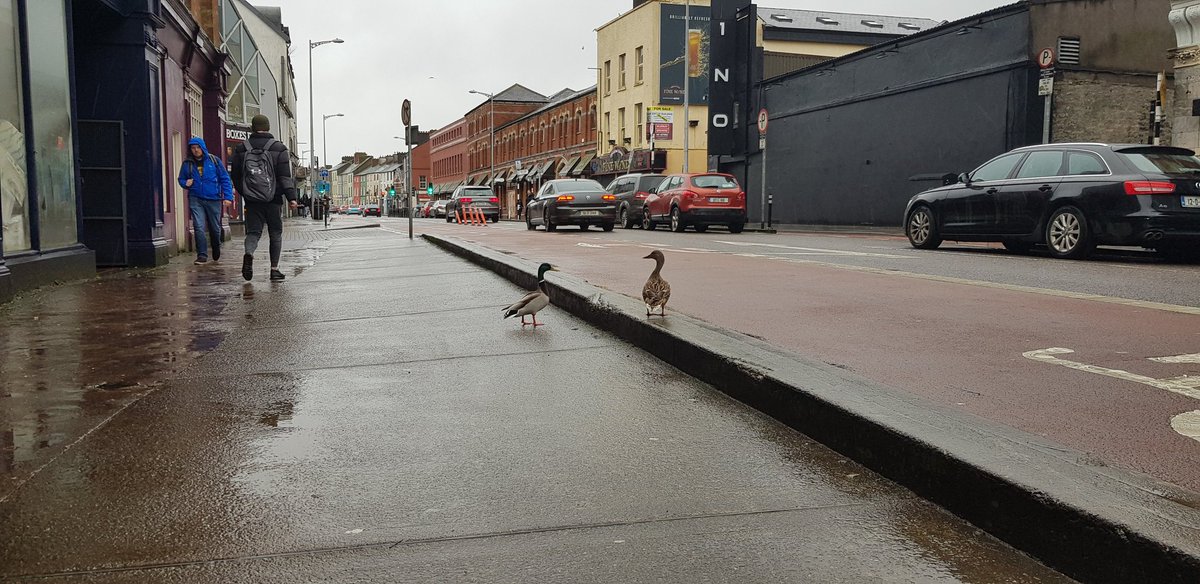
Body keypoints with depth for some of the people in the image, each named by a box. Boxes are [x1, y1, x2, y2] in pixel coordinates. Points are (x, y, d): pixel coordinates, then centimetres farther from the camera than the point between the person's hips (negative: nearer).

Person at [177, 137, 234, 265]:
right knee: (199, 227, -12)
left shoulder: (214, 161, 2)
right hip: (195, 199, 0)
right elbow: (181, 179, 20)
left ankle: (216, 249, 37)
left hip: (213, 199, 0)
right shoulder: (187, 163, 6)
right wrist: (186, 183, -5)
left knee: (215, 228, 10)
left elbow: (225, 179, 2)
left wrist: (228, 197, -6)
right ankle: (202, 255, -9)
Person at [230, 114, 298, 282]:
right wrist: (291, 197, -9)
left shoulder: (241, 149, 6)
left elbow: (236, 176, 12)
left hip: (251, 199, 2)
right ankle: (274, 269, 7)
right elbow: (285, 176, -9)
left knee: (253, 231, 4)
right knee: (275, 234, 8)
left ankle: (249, 254, -27)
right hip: (274, 199, -2)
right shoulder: (279, 148, -2)